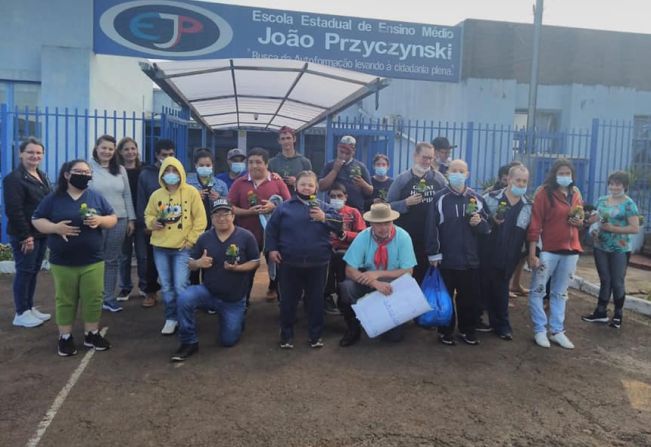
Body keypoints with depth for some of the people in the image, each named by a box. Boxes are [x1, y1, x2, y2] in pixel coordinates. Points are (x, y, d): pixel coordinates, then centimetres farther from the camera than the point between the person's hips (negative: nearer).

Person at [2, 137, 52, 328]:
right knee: (24, 272, -1)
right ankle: (21, 314, 9)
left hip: (41, 233, 8)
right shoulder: (14, 178, -13)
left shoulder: (42, 176, 14)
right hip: (25, 235, -8)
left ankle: (30, 308, 25)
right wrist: (26, 235, -21)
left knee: (34, 271, 15)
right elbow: (14, 210, -20)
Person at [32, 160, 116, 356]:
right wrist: (55, 228, -16)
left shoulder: (96, 197, 5)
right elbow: (36, 220, 2)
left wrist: (100, 220, -14)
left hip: (93, 261, 1)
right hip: (62, 262, -1)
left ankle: (92, 334, 20)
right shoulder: (53, 199, 1)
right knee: (65, 300, 8)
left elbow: (113, 219, 7)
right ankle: (65, 337, 21)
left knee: (93, 298, 5)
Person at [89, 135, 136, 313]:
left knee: (112, 260, 9)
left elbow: (127, 195, 13)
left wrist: (131, 219, 9)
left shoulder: (120, 170, 11)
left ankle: (109, 298, 18)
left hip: (119, 220, 4)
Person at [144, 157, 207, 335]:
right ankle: (171, 318, 26)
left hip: (183, 248, -3)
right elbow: (148, 215, 16)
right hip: (160, 248, 4)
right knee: (166, 287, 11)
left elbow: (200, 219, -4)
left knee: (180, 287, -7)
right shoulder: (156, 195, 5)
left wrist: (191, 240, -8)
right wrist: (152, 222, -7)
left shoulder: (191, 192, -4)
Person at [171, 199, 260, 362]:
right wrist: (198, 263, -19)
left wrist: (237, 267, -24)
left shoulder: (246, 236, -10)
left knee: (228, 341, 3)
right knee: (184, 298, -30)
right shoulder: (204, 238, -2)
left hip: (235, 300, -1)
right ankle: (189, 342, -11)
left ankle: (237, 318, 37)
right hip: (208, 292, 2)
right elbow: (191, 264, 5)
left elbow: (255, 262, -5)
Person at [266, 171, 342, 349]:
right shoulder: (285, 207, 3)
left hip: (317, 264, 1)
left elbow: (339, 225, -2)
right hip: (289, 263, 0)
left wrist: (324, 218, -17)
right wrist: (272, 249, -2)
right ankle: (286, 335, 24)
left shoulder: (323, 207, 6)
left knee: (315, 300, 10)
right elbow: (271, 229, 7)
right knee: (288, 300, 9)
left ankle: (316, 335, 24)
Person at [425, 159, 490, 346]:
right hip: (445, 259, -3)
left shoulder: (477, 199, 7)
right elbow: (431, 227, -7)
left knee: (470, 298, 10)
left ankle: (467, 331, 27)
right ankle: (445, 331, 22)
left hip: (470, 260, 3)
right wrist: (433, 254, -11)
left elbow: (487, 227, 11)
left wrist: (479, 222, -12)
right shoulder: (439, 198, -3)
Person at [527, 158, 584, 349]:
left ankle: (557, 331, 22)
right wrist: (532, 253, -17)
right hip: (548, 250, -5)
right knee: (537, 290, -1)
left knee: (560, 293, 13)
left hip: (571, 250, 6)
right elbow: (535, 224, -12)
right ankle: (540, 331, 10)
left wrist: (580, 222, -1)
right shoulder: (544, 193, -9)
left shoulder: (575, 193, 10)